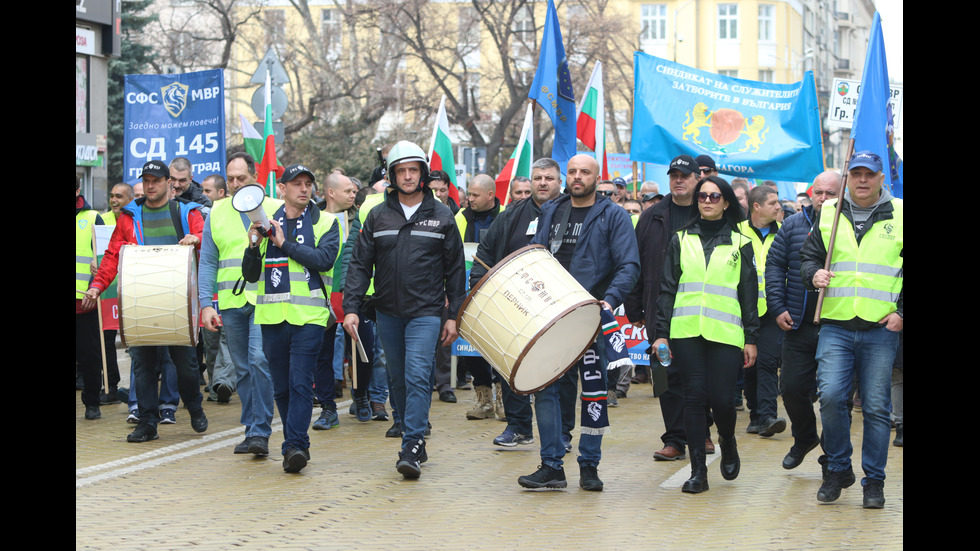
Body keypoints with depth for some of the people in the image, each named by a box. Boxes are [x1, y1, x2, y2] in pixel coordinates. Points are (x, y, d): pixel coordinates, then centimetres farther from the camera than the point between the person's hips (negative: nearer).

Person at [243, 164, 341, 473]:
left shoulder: (325, 223, 5)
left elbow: (324, 259, -13)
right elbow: (251, 275, 10)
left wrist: (284, 244, -14)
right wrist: (254, 246, -9)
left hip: (309, 315, -3)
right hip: (272, 315, 3)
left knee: (300, 382, -12)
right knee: (281, 386, 9)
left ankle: (294, 446, -14)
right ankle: (297, 444, 22)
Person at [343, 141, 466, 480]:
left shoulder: (441, 216, 2)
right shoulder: (378, 217, 6)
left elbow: (455, 269, 5)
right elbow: (360, 264, 5)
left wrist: (454, 315, 0)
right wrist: (351, 307, -6)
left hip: (425, 312, -3)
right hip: (387, 313, 3)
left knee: (418, 376, -15)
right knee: (398, 380, 10)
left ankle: (411, 448, -16)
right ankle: (416, 438, 24)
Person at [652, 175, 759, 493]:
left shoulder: (740, 243, 11)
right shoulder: (681, 240, 12)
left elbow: (749, 294, 10)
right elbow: (667, 288, 10)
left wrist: (751, 338, 4)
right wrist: (661, 333, 3)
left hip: (725, 333, -1)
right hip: (686, 332, 1)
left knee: (721, 398, -7)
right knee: (694, 397, -3)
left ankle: (728, 443, 26)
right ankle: (698, 471, 4)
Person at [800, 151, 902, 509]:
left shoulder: (898, 216, 4)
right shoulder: (829, 215, 10)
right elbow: (809, 256, 19)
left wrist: (902, 312, -3)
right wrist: (813, 274, -3)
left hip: (881, 330, -1)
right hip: (835, 326, 1)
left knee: (876, 406, 1)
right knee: (830, 396, -10)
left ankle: (874, 480, 13)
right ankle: (838, 469, 10)